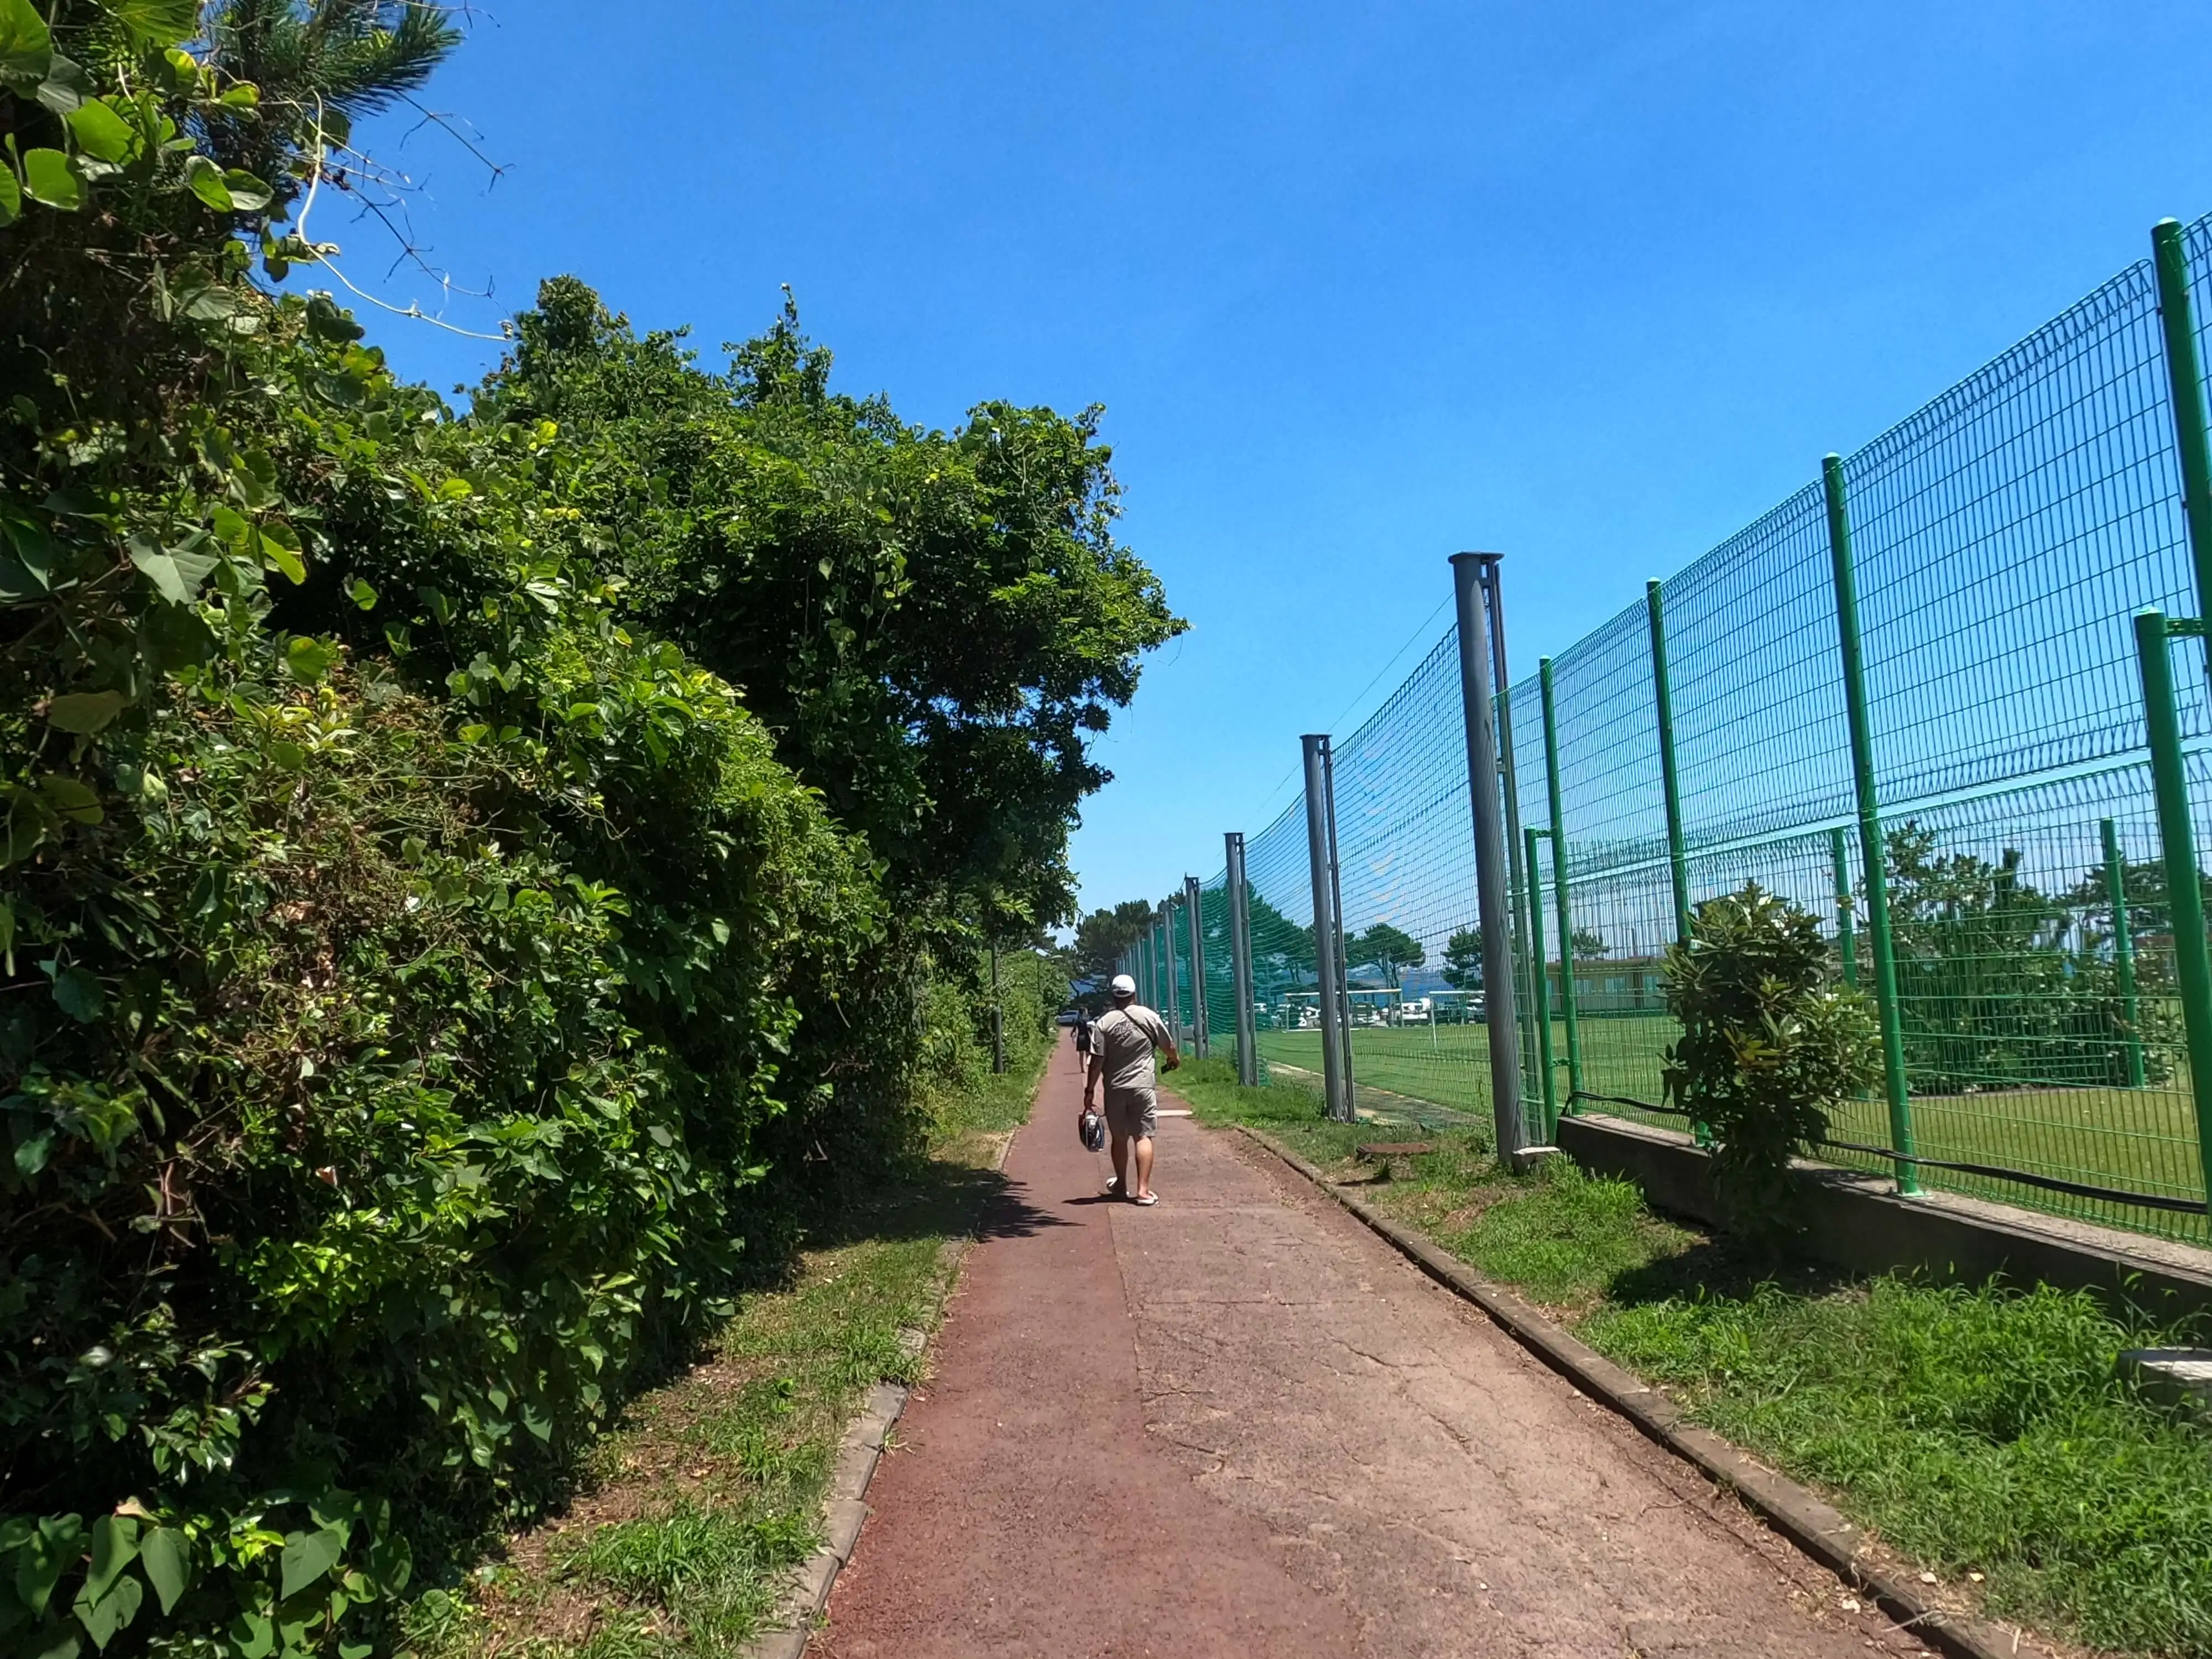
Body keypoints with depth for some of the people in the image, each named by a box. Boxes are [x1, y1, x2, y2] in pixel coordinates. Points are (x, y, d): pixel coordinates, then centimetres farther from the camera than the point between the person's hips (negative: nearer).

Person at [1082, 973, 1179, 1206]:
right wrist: (1174, 1059, 33)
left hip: (1114, 1089, 1)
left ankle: (1121, 1186, 29)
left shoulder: (1104, 1023, -3)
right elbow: (1168, 1045, 12)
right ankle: (1143, 1190, -10)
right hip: (1142, 1086, -1)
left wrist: (1089, 1091, 0)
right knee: (1143, 1136, -1)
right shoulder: (1149, 1017, -1)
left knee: (1119, 1138, 14)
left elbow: (1097, 1061, -6)